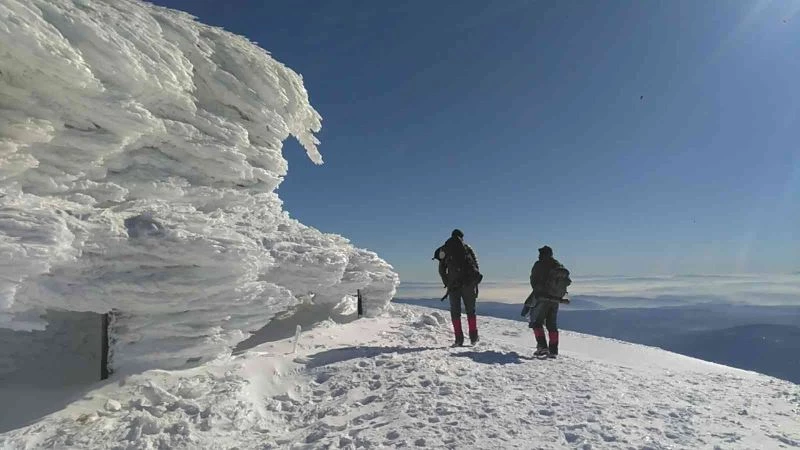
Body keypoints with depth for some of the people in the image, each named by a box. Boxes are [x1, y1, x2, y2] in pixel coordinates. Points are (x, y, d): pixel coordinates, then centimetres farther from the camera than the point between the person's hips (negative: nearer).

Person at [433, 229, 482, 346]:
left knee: (455, 312, 6)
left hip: (453, 284, 0)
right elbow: (476, 267, 5)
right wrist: (475, 283, 12)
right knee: (470, 310, 13)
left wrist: (447, 283, 15)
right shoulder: (468, 248, 7)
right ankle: (473, 337, 12)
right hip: (469, 283, 0)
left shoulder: (444, 250, 8)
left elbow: (441, 270, 8)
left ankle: (459, 339, 0)